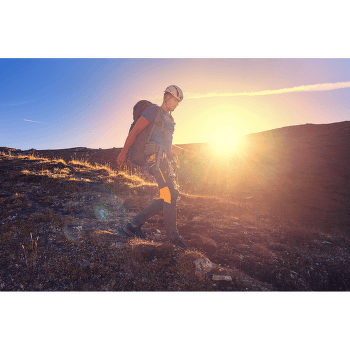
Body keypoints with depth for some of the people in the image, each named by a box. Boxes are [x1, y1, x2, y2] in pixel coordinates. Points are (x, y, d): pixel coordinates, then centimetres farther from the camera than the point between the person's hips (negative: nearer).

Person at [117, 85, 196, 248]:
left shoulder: (169, 119, 28)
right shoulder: (154, 111, 1)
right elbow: (135, 131, -5)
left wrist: (185, 152, 22)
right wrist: (124, 152, -9)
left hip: (165, 160, 9)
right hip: (156, 157, -9)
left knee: (169, 197, 2)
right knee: (170, 194, -15)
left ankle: (135, 224, 7)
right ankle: (172, 234, -2)